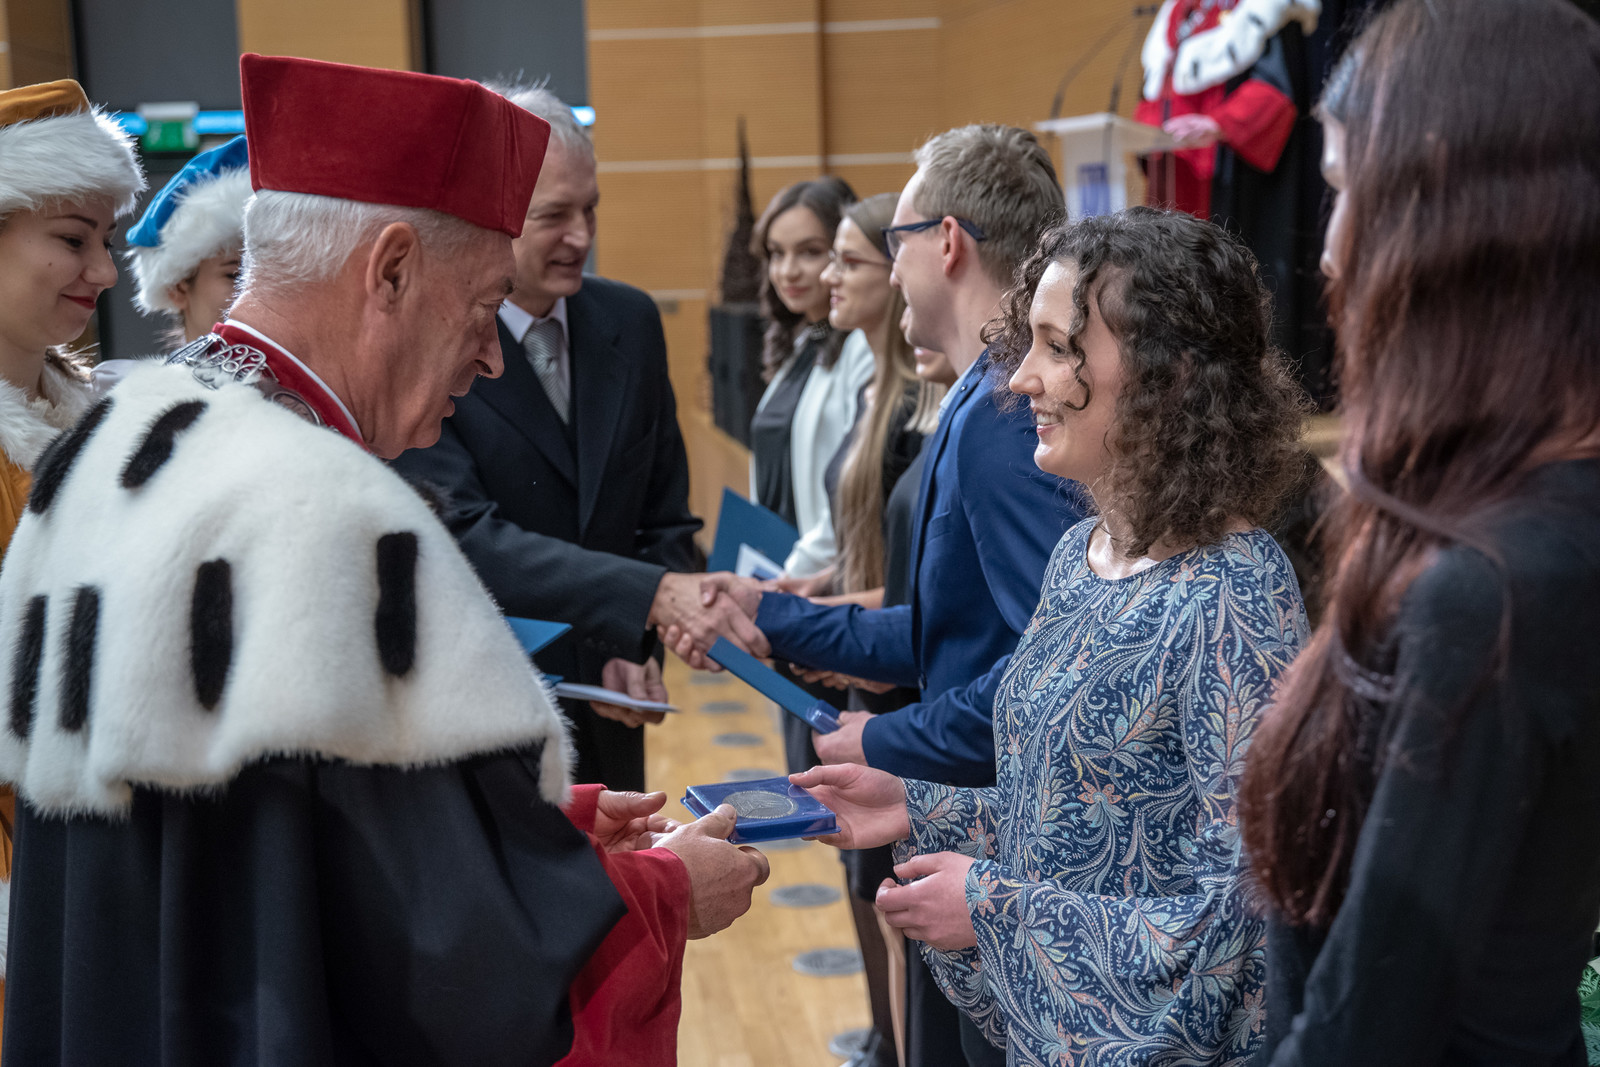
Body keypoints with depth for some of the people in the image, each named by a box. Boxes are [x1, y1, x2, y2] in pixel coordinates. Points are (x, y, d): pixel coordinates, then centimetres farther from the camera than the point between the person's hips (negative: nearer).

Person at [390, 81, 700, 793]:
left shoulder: (629, 321, 3)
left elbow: (665, 521, 9)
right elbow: (465, 539, -26)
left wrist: (639, 648, -8)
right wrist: (653, 597, -36)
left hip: (603, 727, 5)